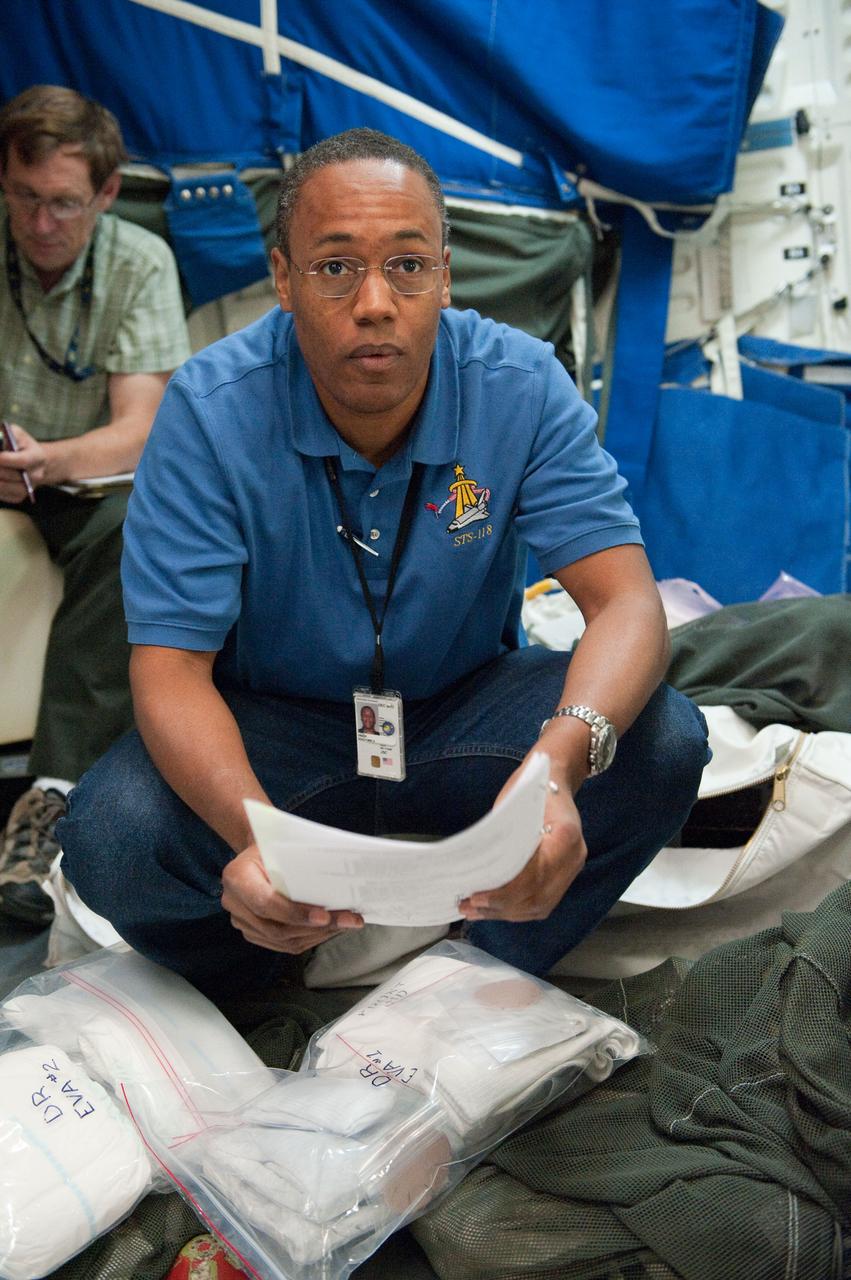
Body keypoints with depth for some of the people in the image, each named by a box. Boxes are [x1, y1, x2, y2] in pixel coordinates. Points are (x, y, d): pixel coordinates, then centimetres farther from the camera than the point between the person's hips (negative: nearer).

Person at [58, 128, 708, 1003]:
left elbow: (626, 602, -22)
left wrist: (561, 758, -45)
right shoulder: (210, 411, -19)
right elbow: (169, 669, -22)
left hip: (463, 703, 2)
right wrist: (257, 834, -44)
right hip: (274, 724, -1)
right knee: (110, 835, -29)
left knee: (661, 740, -25)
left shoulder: (520, 387, -15)